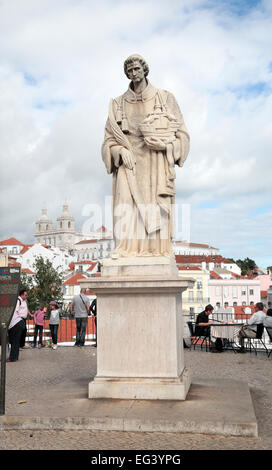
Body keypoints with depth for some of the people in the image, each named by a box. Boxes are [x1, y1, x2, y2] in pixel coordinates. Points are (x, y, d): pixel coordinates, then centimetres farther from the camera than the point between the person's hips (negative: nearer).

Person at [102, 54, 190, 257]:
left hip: (157, 162, -1)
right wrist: (121, 151, -10)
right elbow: (110, 138, 11)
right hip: (129, 162, 1)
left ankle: (158, 250, -11)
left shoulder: (165, 98, 11)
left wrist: (163, 143, -11)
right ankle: (127, 250, -21)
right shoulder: (119, 104, 15)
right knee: (128, 203, -16)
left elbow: (181, 133, 8)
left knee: (157, 205, -12)